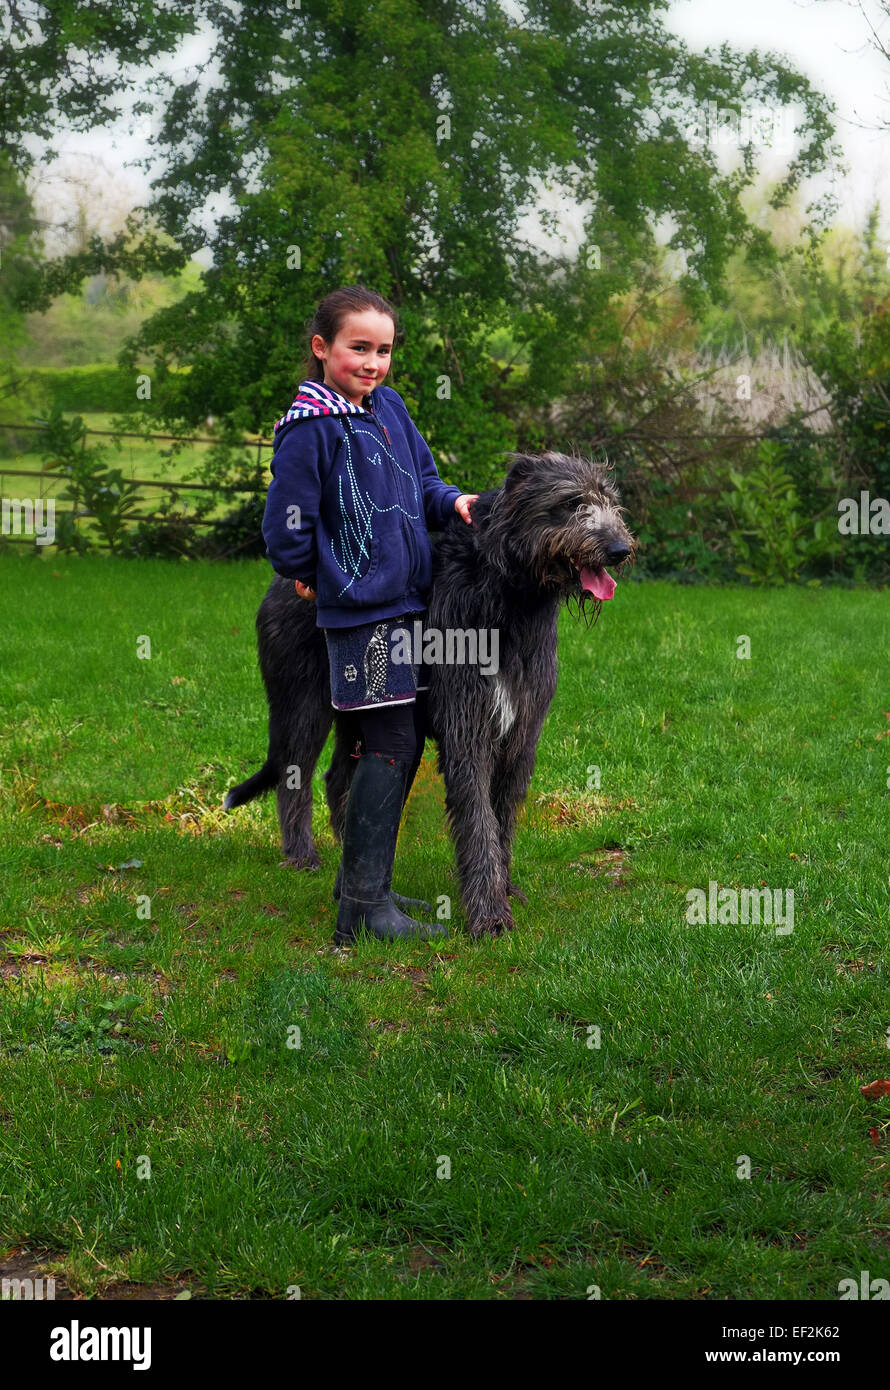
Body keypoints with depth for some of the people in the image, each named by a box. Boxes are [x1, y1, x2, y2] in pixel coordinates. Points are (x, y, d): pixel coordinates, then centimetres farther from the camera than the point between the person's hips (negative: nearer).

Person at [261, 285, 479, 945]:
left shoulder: (390, 407, 10)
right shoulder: (311, 428, -13)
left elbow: (422, 480, 16)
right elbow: (286, 525, -11)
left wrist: (452, 500, -4)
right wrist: (312, 580, 0)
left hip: (407, 603, 8)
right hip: (361, 611, -8)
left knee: (406, 742, 11)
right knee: (390, 746, -8)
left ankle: (362, 883, 21)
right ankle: (366, 904, -3)